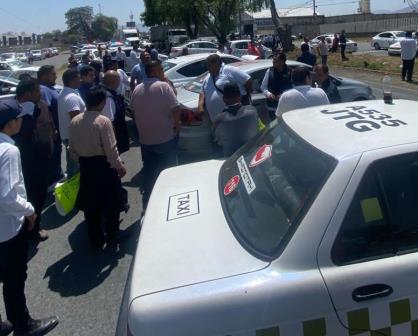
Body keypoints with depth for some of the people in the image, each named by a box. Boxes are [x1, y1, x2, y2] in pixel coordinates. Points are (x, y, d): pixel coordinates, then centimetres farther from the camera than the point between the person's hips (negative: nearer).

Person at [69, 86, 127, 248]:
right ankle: (112, 237, 25)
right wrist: (120, 166, -5)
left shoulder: (74, 121, -1)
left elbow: (72, 148, 5)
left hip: (85, 166, 5)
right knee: (110, 203, 12)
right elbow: (111, 149, -18)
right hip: (104, 166, -5)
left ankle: (96, 240, 26)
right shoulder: (103, 121, -19)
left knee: (90, 204, 15)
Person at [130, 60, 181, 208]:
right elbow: (176, 108, -22)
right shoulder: (163, 86, -14)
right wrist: (176, 124, -6)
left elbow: (134, 112, 11)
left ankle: (148, 203, 21)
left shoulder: (137, 90, 3)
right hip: (166, 138, -5)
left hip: (145, 139, 5)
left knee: (149, 173, 14)